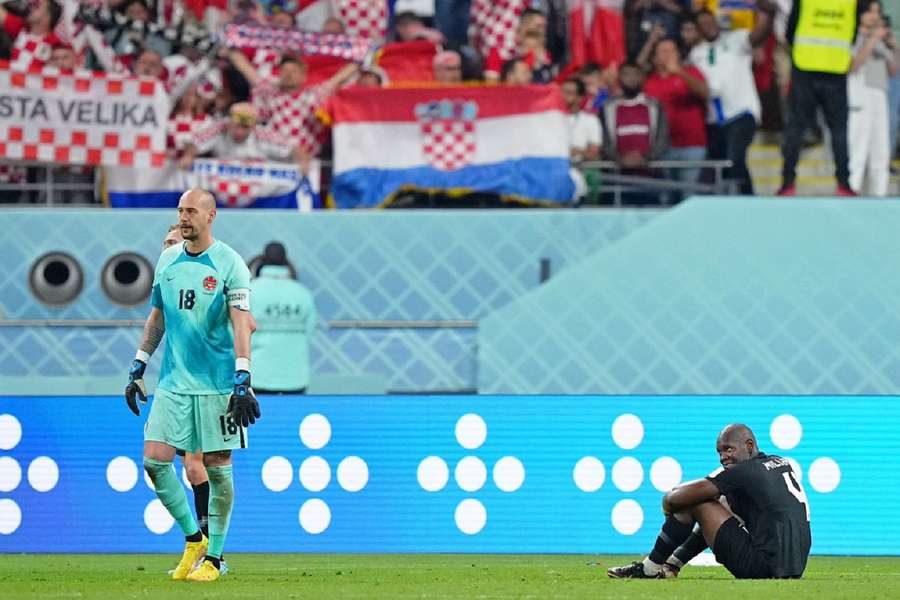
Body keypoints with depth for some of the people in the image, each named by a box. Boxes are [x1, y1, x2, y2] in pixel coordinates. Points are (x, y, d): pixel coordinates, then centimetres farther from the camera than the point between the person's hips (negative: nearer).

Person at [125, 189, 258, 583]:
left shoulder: (229, 264, -7)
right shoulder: (167, 261, 9)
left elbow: (241, 324, -13)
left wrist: (243, 382, -20)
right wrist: (137, 368, 16)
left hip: (217, 384, -5)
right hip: (173, 383, 5)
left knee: (218, 468, 1)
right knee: (154, 460, -5)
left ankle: (213, 557, 11)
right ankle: (193, 538, 12)